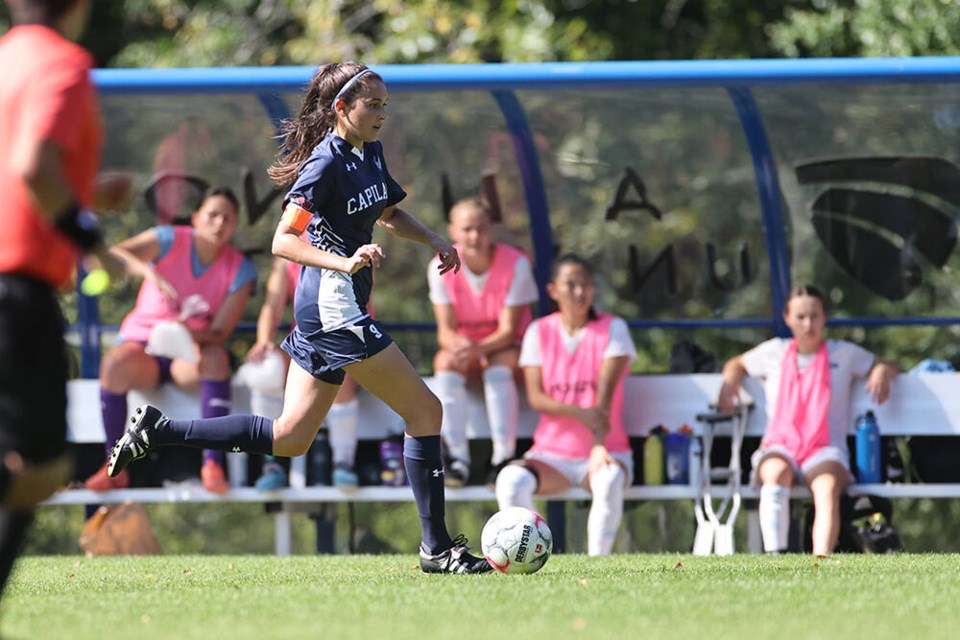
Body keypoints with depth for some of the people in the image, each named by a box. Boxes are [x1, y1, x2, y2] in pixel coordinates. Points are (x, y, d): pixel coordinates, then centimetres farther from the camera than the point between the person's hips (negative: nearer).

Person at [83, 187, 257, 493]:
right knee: (116, 362, -37)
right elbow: (113, 255, -23)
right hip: (142, 345, -1)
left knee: (216, 358, -36)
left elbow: (220, 333, -8)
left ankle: (213, 464, -36)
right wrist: (148, 271, -43)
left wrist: (190, 333, -31)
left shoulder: (239, 270, -2)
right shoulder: (169, 241, -7)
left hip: (189, 355, 1)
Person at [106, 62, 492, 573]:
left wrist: (433, 242, 14)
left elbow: (388, 213, 30)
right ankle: (436, 548, -3)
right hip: (334, 306, -10)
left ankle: (157, 430, 11)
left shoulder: (370, 153, 12)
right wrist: (344, 262, -32)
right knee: (425, 411, -6)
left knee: (290, 438, 11)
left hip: (322, 313, 10)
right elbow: (283, 241, -20)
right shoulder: (326, 163, -15)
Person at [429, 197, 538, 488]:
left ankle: (503, 457, -36)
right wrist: (457, 344, -38)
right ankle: (458, 458, -32)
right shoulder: (441, 267, -9)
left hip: (505, 349, -2)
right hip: (464, 346, 2)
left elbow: (509, 331, -18)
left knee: (501, 364, -35)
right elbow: (445, 330, -12)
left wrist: (478, 348, -39)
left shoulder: (515, 264, -16)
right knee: (446, 362, -31)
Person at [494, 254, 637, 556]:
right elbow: (535, 397, -5)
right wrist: (579, 413, -25)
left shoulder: (613, 328, 0)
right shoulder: (539, 332, 5)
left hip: (606, 450, -2)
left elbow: (605, 394, -13)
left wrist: (599, 445, -28)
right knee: (511, 480, -30)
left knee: (610, 480, -38)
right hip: (551, 453, 2)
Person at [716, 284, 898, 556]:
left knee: (828, 488, -36)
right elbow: (737, 364, 32)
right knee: (776, 473, -38)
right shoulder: (775, 352, 18)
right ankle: (774, 559, -50)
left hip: (825, 450, 0)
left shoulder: (845, 354, 15)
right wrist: (730, 381, 9)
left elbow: (888, 367, 23)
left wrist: (881, 373, -2)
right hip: (780, 447, 0)